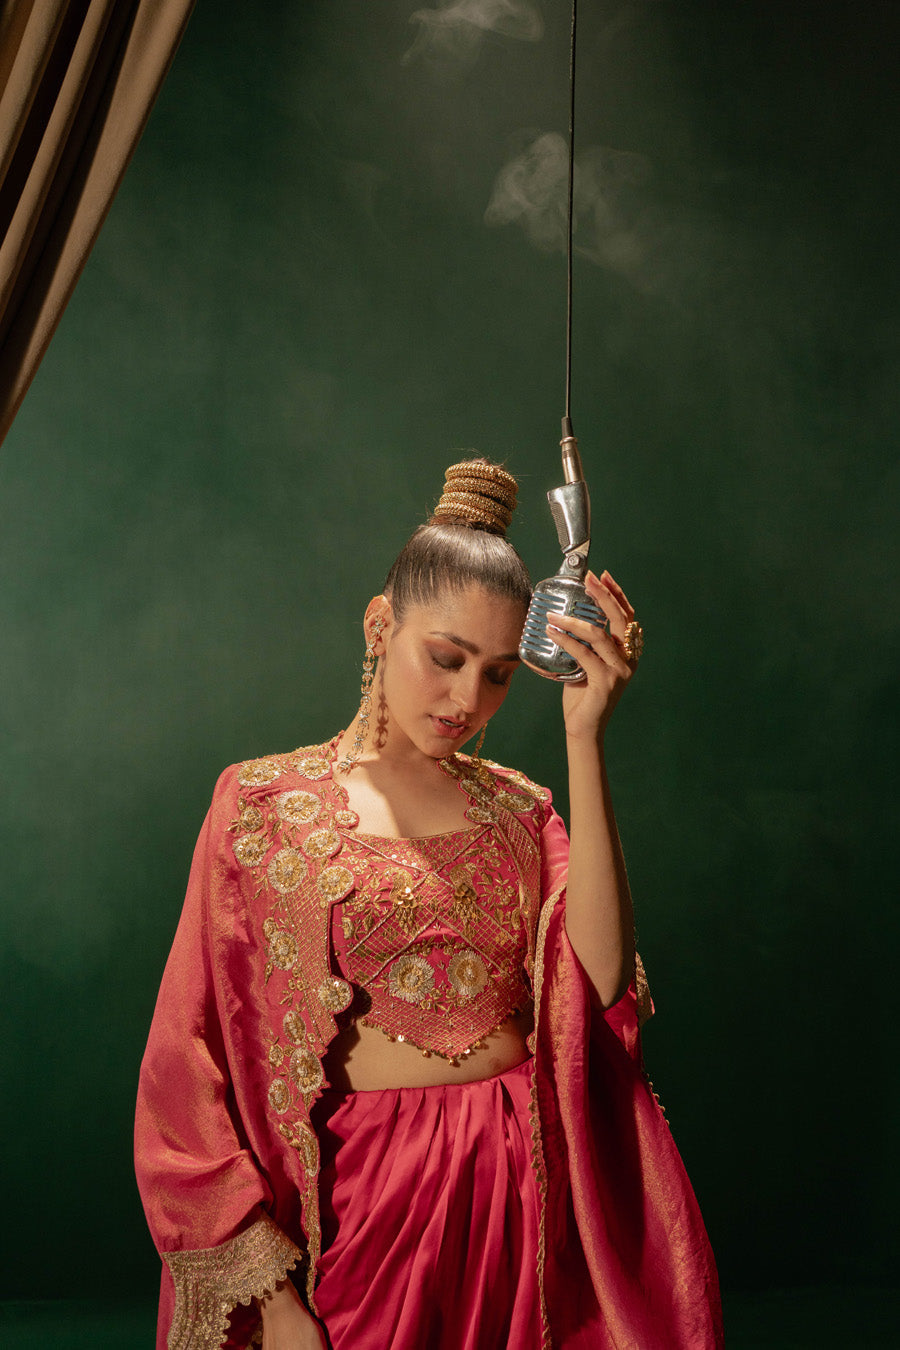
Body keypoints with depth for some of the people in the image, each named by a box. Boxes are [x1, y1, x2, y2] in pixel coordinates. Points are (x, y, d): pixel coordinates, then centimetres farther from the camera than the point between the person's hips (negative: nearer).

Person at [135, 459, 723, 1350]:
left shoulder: (519, 810, 6)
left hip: (529, 1190, 3)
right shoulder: (266, 805, -2)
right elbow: (192, 1072, -4)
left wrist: (585, 737, -17)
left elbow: (598, 978, -13)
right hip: (367, 1200, -2)